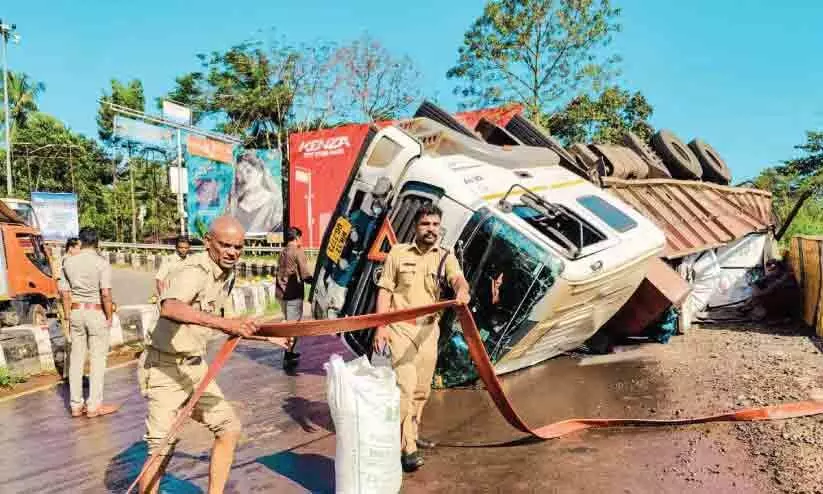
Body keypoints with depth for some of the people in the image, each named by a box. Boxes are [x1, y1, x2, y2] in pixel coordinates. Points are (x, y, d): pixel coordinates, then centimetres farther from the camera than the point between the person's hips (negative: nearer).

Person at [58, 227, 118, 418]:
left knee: (76, 358, 12)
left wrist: (68, 316, 16)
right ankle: (94, 406, 9)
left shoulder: (69, 262, 3)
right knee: (98, 358, 4)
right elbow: (105, 293, -17)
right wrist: (109, 317, -7)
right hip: (97, 312, -5)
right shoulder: (101, 263, -12)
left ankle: (76, 405, 19)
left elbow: (65, 292, 7)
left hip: (76, 311, 5)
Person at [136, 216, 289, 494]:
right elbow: (169, 308, -44)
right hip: (165, 367, -8)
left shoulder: (227, 274, 5)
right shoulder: (195, 271, -23)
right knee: (161, 449, -3)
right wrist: (224, 322, -51)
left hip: (195, 365, 9)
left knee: (229, 428, 10)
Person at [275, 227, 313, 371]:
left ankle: (289, 353, 30)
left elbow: (281, 273, 13)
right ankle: (288, 358, -3)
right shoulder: (298, 251, -10)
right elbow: (305, 276, -14)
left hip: (281, 293, 8)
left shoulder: (283, 253, 12)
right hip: (293, 294, -8)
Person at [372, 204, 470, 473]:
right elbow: (384, 291, -1)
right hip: (400, 327, -3)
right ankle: (407, 448, -2)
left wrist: (462, 290, -42)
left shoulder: (446, 257, 3)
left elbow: (458, 278, -18)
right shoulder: (397, 252, -1)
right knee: (405, 386, -11)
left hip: (429, 329, 3)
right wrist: (381, 326, -11)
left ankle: (408, 436, 30)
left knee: (421, 390, 12)